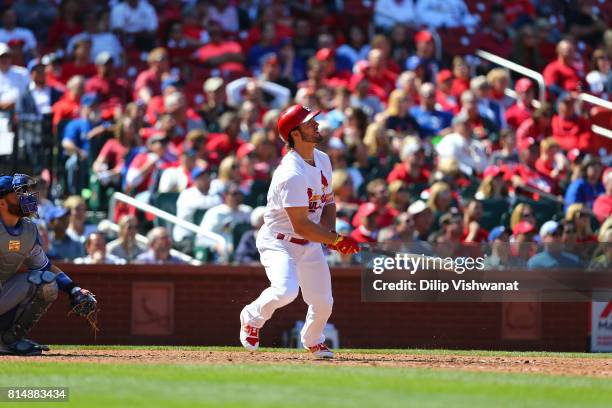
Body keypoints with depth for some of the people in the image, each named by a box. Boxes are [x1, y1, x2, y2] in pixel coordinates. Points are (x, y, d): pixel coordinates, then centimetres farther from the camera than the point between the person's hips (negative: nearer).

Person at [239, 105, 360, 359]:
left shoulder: (322, 160, 1)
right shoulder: (292, 174, -28)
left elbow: (328, 202, 13)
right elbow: (301, 225, -28)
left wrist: (330, 232, -6)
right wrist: (336, 240, -26)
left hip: (310, 244, 8)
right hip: (278, 242, -8)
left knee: (323, 302, 5)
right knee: (286, 291, -30)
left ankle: (313, 341, 37)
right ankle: (252, 318, 3)